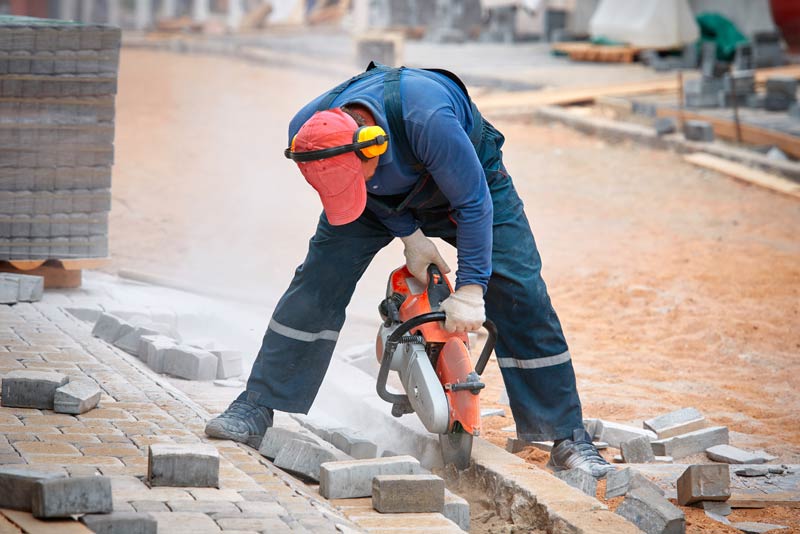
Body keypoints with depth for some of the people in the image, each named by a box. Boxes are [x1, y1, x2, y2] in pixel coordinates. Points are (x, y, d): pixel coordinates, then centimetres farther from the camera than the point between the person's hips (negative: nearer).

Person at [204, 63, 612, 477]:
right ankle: (254, 413, -6)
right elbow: (353, 194, -9)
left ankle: (568, 439, -5)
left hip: (466, 176, -3)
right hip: (387, 197, 3)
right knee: (318, 282, -13)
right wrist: (410, 236, -13)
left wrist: (469, 291, -33)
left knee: (518, 292, -13)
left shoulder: (426, 119, -46)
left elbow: (473, 202, -33)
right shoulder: (306, 135, -31)